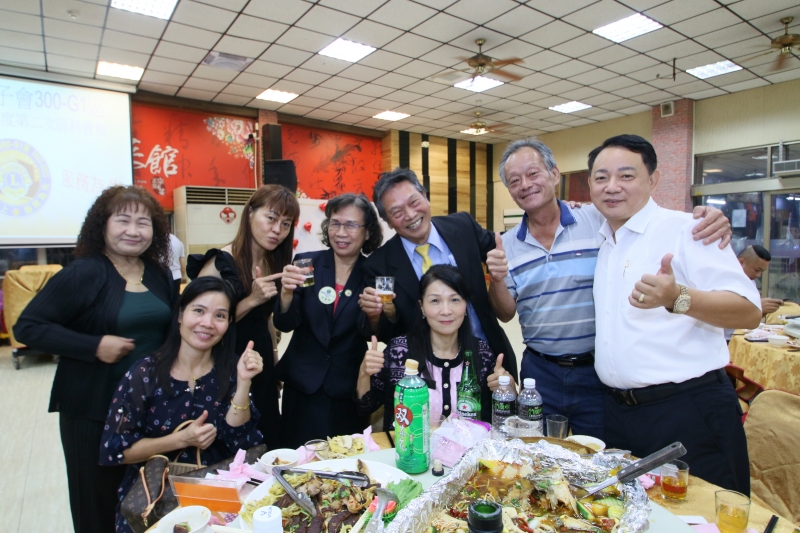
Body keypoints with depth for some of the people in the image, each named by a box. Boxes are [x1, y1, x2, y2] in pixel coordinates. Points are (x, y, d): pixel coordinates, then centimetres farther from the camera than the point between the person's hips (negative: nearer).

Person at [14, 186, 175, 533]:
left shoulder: (160, 275, 6)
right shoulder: (83, 273, -10)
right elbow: (28, 327, -11)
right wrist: (94, 346, -21)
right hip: (92, 409, -4)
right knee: (96, 503, 10)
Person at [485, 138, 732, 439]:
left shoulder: (601, 220, -7)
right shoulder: (508, 245, 2)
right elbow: (505, 313, 3)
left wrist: (708, 222, -24)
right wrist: (497, 279, -16)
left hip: (597, 371, -2)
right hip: (540, 372, 2)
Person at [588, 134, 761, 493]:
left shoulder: (684, 229, -10)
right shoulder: (600, 241, 10)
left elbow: (749, 312, -17)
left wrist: (677, 298, -35)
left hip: (689, 411, -6)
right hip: (618, 411, 6)